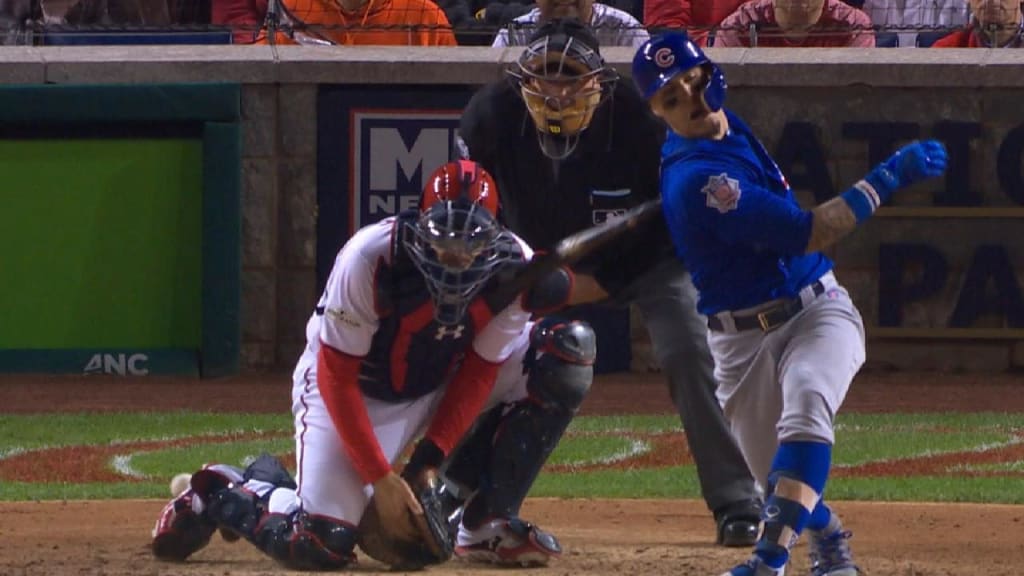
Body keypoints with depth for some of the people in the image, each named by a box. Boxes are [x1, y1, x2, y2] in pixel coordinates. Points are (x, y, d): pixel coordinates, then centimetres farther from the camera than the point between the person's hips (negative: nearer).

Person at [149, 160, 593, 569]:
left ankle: (488, 525, -6)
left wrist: (431, 458, -15)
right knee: (319, 546, -23)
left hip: (443, 387, 5)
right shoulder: (369, 260, -31)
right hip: (357, 392, -5)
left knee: (567, 353, -12)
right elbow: (338, 377, -24)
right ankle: (221, 494, 11)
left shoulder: (514, 268, -20)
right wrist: (380, 477, -26)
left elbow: (481, 368, -8)